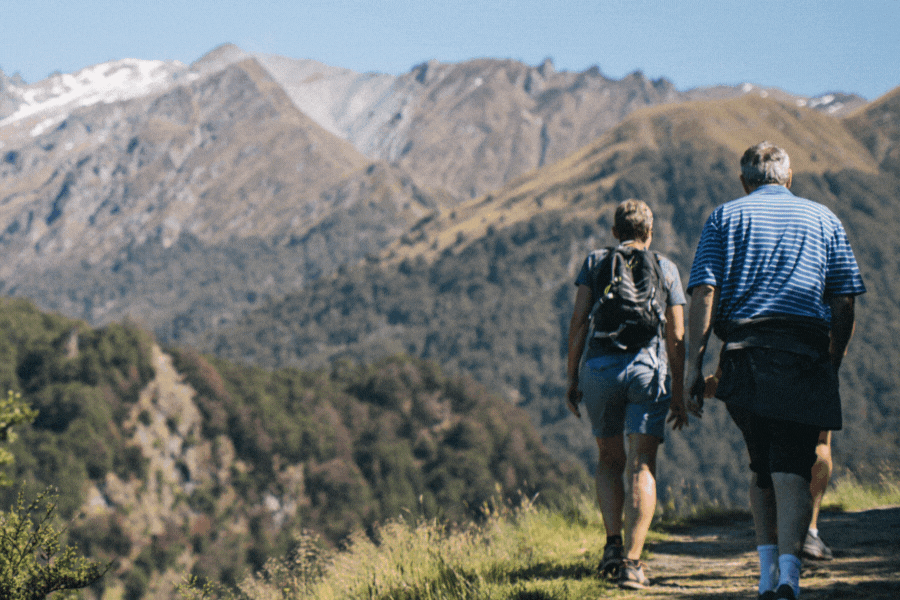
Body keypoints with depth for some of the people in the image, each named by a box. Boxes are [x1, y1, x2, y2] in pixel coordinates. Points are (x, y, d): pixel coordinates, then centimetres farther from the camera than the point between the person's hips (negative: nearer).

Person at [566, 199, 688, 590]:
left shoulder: (595, 261, 14)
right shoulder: (665, 268, 14)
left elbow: (579, 321, 3)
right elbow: (676, 337, 9)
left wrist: (571, 378, 6)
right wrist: (679, 394, 13)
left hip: (600, 366, 1)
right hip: (648, 367, -1)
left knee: (610, 460, 18)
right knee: (641, 468, -2)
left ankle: (613, 543, 3)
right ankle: (631, 562, -12)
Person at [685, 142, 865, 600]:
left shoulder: (725, 217, 11)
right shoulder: (823, 219, 14)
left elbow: (703, 292, -2)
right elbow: (845, 303, 7)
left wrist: (693, 365, -4)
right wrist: (832, 365, 16)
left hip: (743, 354, 1)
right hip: (804, 356, -1)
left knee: (762, 469, 17)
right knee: (793, 471, -4)